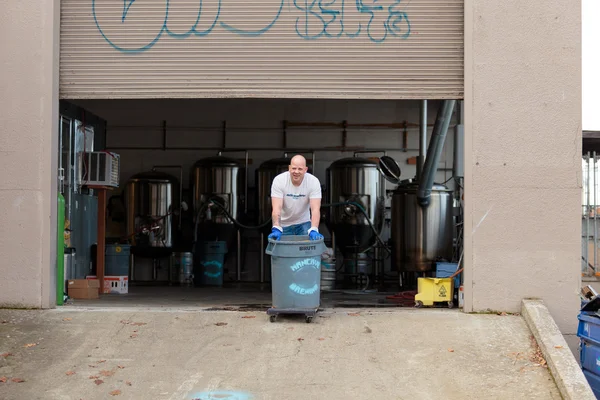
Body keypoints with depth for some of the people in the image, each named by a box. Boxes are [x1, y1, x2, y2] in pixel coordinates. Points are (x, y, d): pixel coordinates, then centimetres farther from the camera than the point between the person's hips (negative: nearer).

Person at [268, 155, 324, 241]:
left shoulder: (313, 181, -18)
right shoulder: (279, 180, -20)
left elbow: (315, 209, -26)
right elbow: (277, 208, -28)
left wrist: (313, 230, -41)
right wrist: (276, 229, -42)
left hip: (304, 224, 1)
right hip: (284, 225, -1)